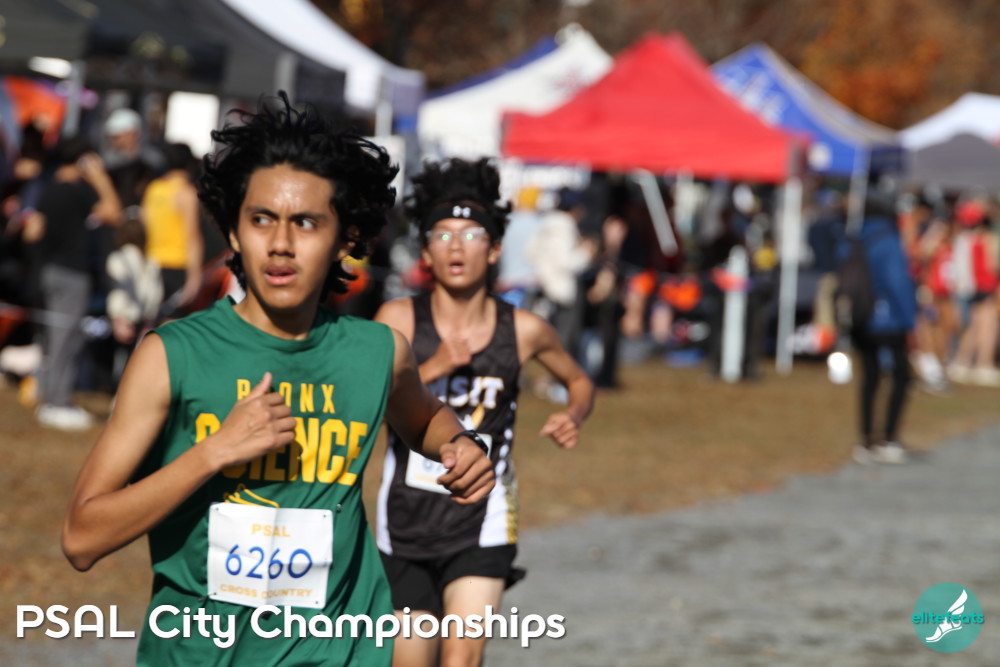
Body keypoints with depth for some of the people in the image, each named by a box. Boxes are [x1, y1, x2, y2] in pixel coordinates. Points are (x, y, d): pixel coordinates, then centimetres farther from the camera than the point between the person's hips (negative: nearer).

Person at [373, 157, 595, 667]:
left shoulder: (523, 331, -3)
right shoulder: (398, 319, -6)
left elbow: (579, 381, 17)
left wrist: (574, 415, -5)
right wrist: (435, 367, -24)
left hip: (482, 521, -1)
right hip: (406, 524, 1)